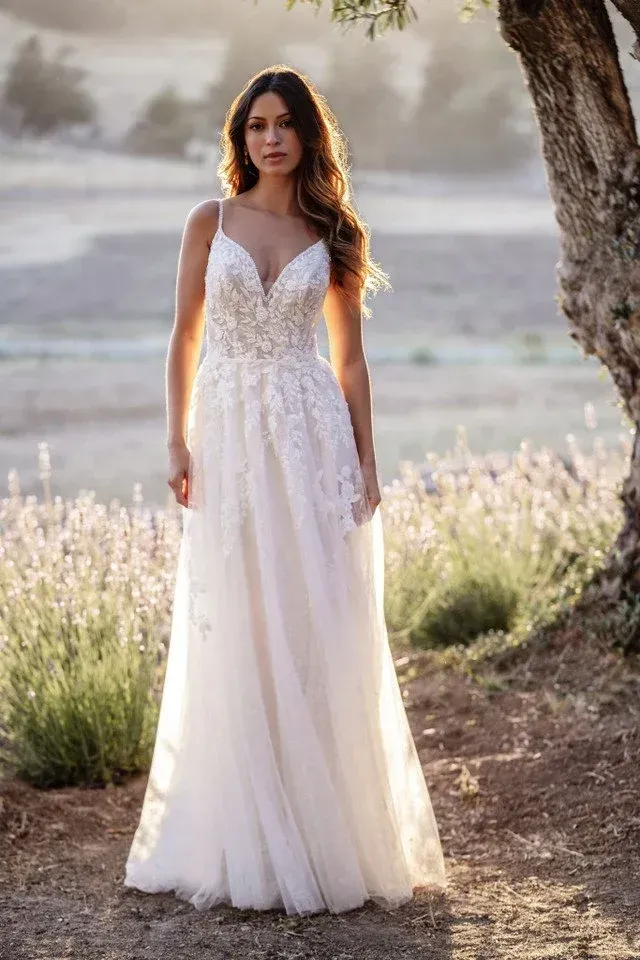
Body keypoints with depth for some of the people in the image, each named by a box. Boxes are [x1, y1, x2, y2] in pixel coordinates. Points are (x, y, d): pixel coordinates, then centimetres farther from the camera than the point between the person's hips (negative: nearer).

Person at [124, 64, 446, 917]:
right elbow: (185, 340, 6)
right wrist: (177, 443, -3)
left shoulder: (330, 235, 7)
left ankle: (331, 831, 11)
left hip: (313, 438, 0)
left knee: (322, 634, 0)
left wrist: (366, 462, 1)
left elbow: (351, 358, 8)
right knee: (233, 638, 1)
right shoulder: (210, 222, 5)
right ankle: (243, 840, 11)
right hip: (231, 435, 0)